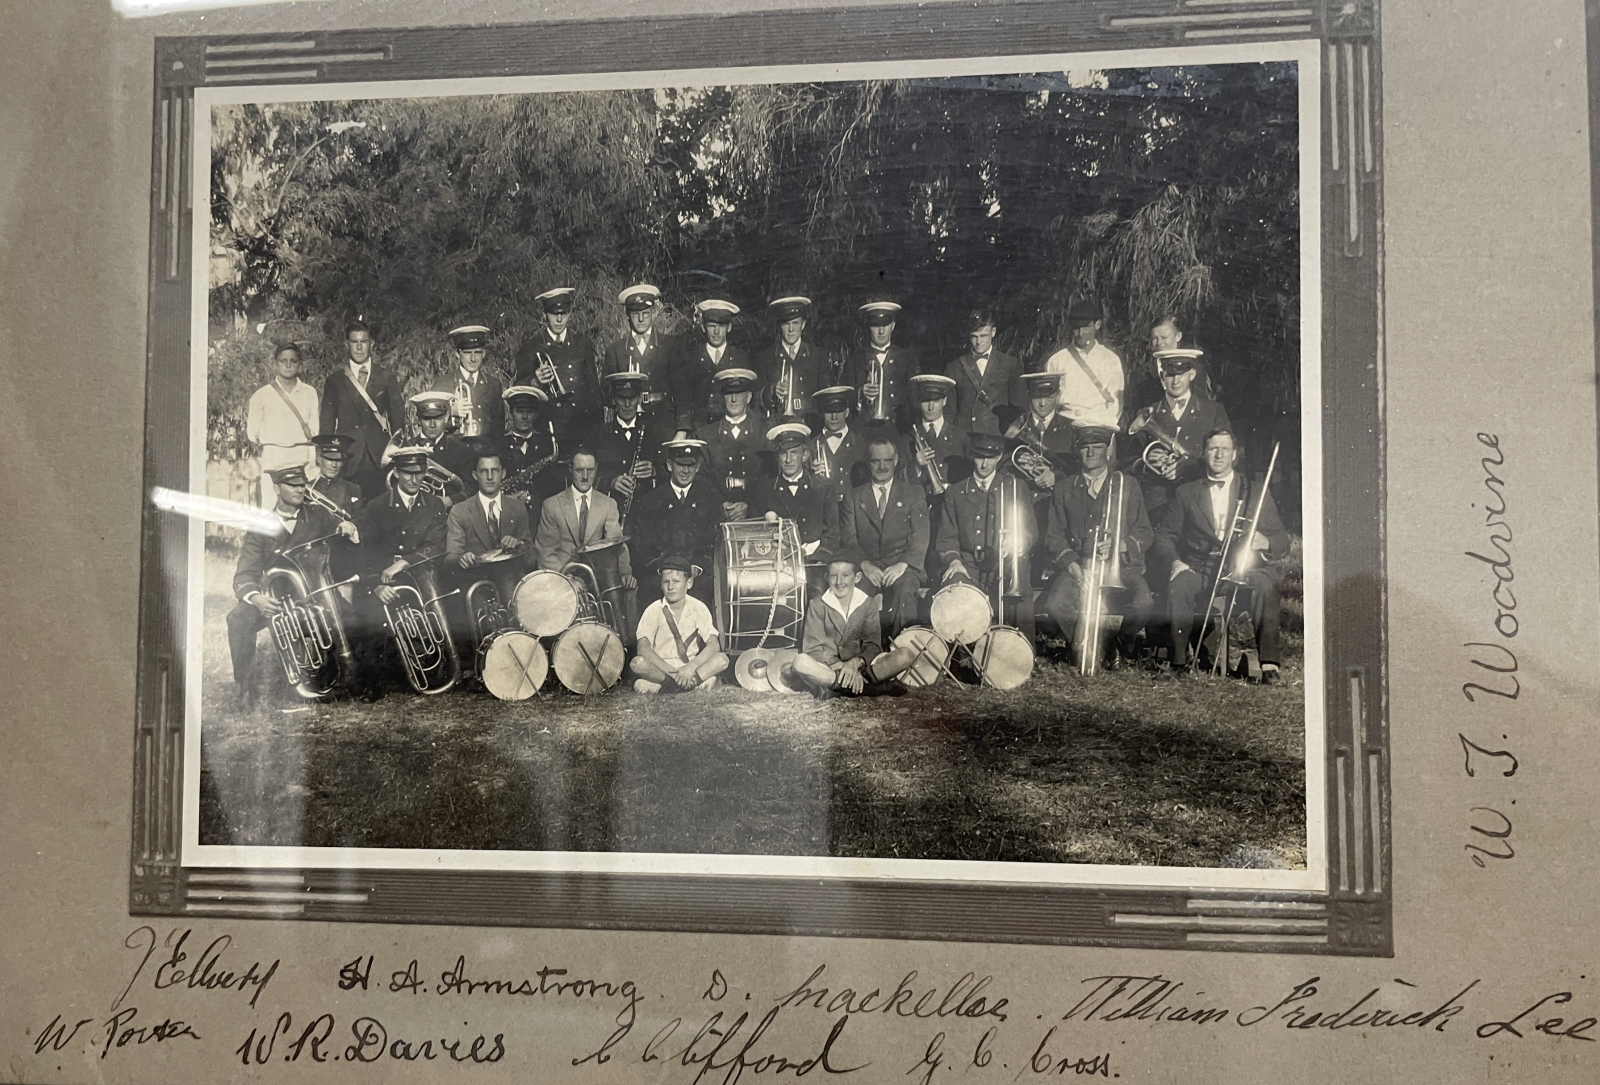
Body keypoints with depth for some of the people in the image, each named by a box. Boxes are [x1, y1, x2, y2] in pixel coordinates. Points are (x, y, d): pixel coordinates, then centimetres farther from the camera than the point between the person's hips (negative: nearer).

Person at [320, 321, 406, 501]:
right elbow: (326, 424, 10)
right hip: (347, 459, 0)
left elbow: (397, 414, 11)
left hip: (379, 459, 0)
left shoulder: (385, 376, 9)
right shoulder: (335, 380, 8)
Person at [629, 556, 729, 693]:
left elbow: (713, 645, -12)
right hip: (661, 666, -2)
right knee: (637, 663, -31)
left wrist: (691, 667, -28)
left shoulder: (699, 608, -4)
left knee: (722, 659, -25)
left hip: (690, 665, 2)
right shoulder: (653, 610, -8)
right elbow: (643, 648, -18)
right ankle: (698, 681, -24)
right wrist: (671, 671, -28)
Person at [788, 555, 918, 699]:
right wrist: (842, 666, -22)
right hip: (827, 667, -2)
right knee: (801, 662, -37)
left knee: (907, 655, -21)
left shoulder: (868, 603, 5)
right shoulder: (818, 605, 0)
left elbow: (872, 645, -1)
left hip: (860, 665, 2)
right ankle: (872, 686, -33)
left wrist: (856, 662, -23)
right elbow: (814, 648, -6)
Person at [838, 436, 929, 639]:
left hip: (903, 567, -1)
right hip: (867, 567, 1)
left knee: (903, 587, -36)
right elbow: (848, 538, 8)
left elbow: (920, 537, 4)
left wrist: (902, 564, -14)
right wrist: (865, 564, -12)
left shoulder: (913, 493, 16)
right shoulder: (854, 497, 19)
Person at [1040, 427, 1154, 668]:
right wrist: (1070, 562, -10)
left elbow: (1145, 533, 9)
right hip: (1078, 566, 1)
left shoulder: (1127, 484, 14)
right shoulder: (1063, 487, 15)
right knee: (1055, 603, -31)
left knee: (1142, 604, -31)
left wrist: (1122, 545, -13)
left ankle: (1121, 643, 3)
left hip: (1121, 565, 0)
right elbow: (1053, 534, 9)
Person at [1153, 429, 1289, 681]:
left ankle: (1269, 662, -29)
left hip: (1243, 568, 0)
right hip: (1199, 570, 1)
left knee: (1266, 583, -33)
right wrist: (1175, 560, -8)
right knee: (1179, 585, -32)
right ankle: (1179, 661, -22)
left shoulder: (1256, 491, 13)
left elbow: (1282, 539, 8)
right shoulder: (1186, 493, 15)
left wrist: (1265, 542, -17)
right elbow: (1164, 534, 13)